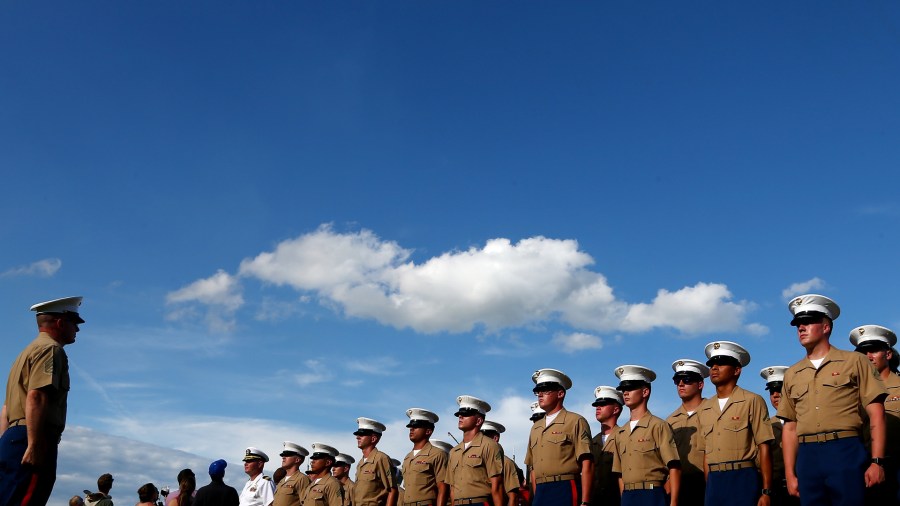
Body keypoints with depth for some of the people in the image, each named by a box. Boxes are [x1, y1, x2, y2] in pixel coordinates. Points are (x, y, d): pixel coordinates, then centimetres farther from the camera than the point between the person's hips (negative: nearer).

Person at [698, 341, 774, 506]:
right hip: (714, 482, 5)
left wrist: (766, 492, -10)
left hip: (743, 479, -5)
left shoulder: (752, 401, -1)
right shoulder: (705, 408, 14)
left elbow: (764, 448, -6)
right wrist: (708, 489, 11)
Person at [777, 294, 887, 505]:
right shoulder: (792, 374, 15)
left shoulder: (854, 361, 7)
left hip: (846, 453, -3)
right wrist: (790, 473, 7)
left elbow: (876, 414, 1)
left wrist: (877, 461, -9)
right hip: (807, 458, 3)